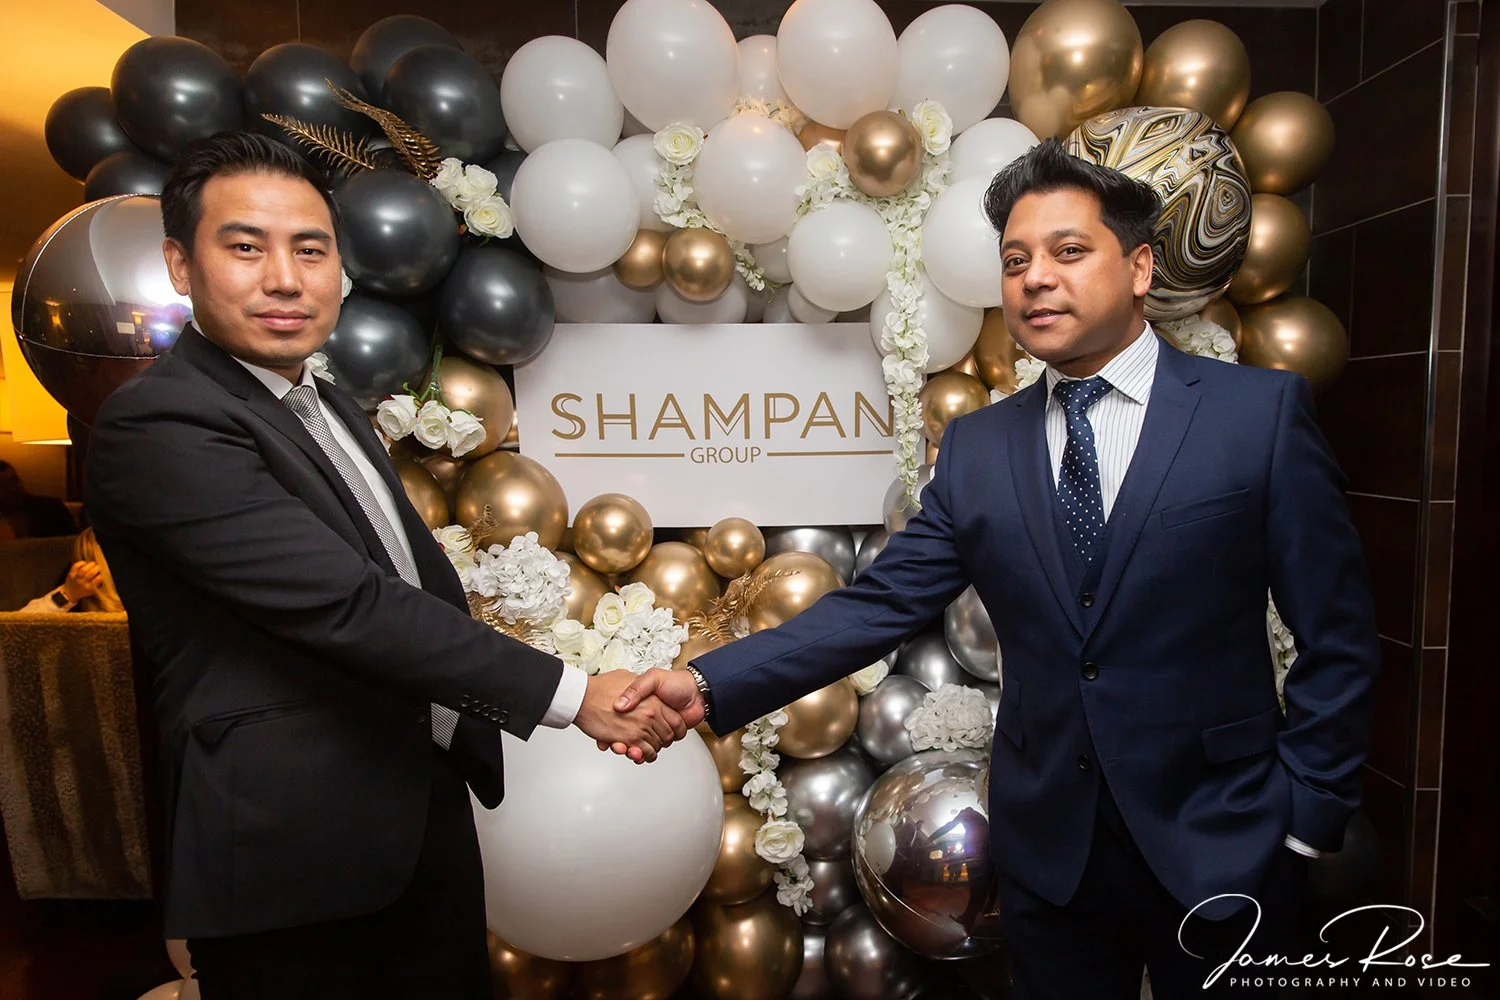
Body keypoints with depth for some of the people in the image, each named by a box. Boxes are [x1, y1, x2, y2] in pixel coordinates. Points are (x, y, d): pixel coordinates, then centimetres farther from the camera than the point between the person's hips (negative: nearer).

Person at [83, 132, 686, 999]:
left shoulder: (330, 405, 11)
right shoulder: (158, 427, -18)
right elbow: (346, 604, -25)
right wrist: (570, 694, -23)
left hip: (429, 805, 8)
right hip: (296, 840, -8)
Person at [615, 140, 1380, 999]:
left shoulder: (1263, 410, -8)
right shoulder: (977, 447, 0)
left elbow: (1337, 636, -5)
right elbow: (882, 605, -6)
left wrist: (1307, 815, -6)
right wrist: (709, 686, -16)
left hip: (1220, 844, -2)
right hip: (1048, 847, 3)